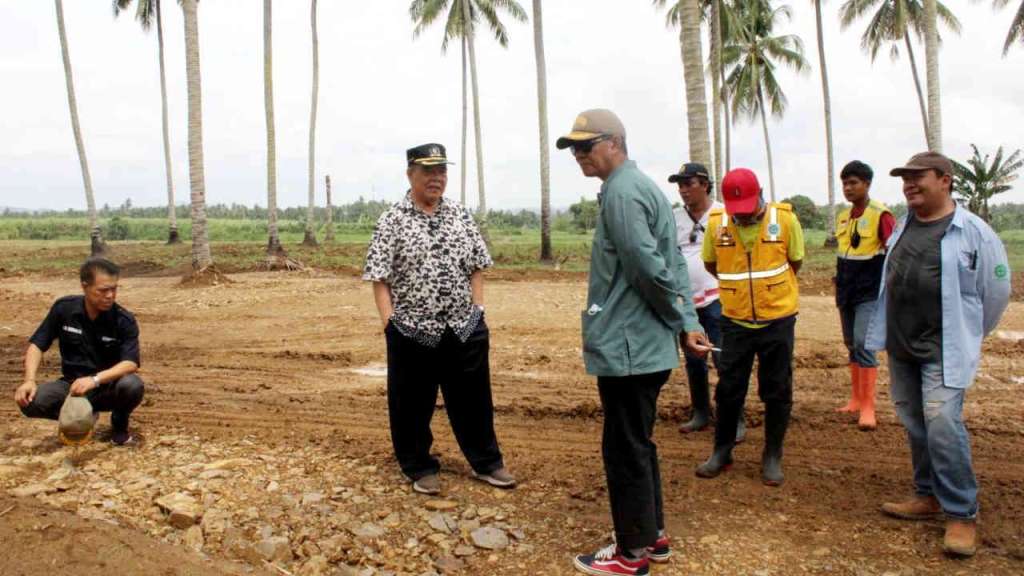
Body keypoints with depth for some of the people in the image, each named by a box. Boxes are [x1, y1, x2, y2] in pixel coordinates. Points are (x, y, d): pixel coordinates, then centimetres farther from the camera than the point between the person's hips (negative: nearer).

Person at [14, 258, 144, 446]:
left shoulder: (124, 320, -17)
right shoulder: (64, 308, -9)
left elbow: (131, 363, -26)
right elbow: (37, 344, -3)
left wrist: (95, 379, -41)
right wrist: (29, 381, -19)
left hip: (108, 387, -2)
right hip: (72, 384, 2)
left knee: (132, 385, -36)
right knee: (32, 401, -26)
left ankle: (119, 423, 0)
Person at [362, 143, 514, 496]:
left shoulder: (461, 216, 7)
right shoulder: (392, 222, -5)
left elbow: (476, 267, 11)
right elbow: (379, 278, -6)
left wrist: (477, 310, 5)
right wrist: (389, 322, -11)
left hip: (464, 329, 3)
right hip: (412, 332, -3)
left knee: (473, 399, 13)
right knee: (412, 404, 9)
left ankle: (486, 463, 29)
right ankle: (421, 469, 27)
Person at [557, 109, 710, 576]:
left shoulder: (621, 192, -16)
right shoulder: (643, 186, 16)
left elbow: (650, 269, -22)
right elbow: (674, 264, 15)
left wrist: (677, 320, -7)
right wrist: (688, 322, 11)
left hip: (626, 347, -10)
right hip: (646, 345, 10)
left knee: (625, 448, 2)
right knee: (637, 443, 19)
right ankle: (652, 536, 32)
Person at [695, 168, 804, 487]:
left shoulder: (785, 218, -10)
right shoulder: (715, 222, -8)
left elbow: (795, 261, 4)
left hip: (778, 320, -1)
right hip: (735, 321, 1)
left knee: (777, 392, 8)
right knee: (728, 390, 9)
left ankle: (772, 457, 22)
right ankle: (722, 451, 26)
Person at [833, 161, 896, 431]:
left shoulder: (880, 215, -11)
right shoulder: (842, 217, 9)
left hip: (869, 293, -7)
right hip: (846, 294, 7)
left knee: (863, 344, -13)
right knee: (851, 345, 12)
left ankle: (868, 408, -7)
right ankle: (856, 399, 22)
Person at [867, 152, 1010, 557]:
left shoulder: (973, 232, -10)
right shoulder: (902, 227, 8)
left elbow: (995, 291, -3)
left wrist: (966, 336, 8)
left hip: (945, 350, -6)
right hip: (902, 347, 6)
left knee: (942, 424, -13)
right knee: (915, 425, 13)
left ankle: (962, 514, 1)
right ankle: (930, 496, 28)